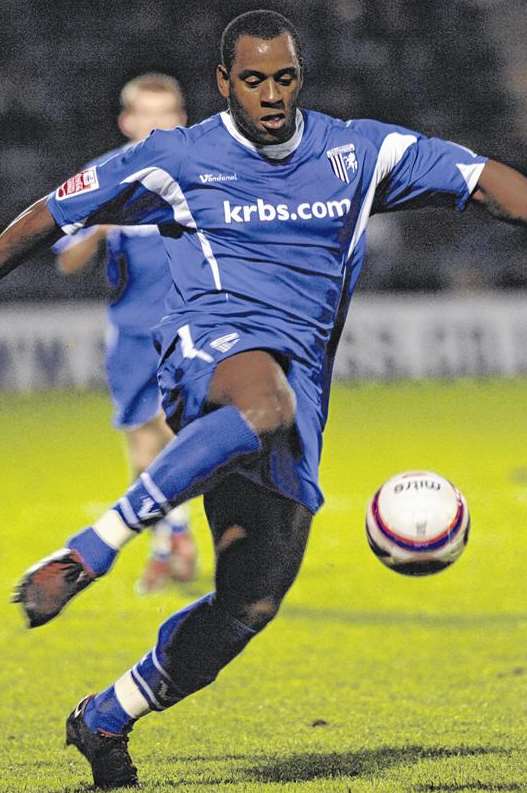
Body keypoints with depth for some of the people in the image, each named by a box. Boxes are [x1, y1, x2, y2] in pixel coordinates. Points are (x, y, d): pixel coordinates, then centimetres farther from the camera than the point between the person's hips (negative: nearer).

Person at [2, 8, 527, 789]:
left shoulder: (356, 153, 11)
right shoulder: (178, 159, 4)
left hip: (299, 380, 4)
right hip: (210, 345, -4)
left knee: (253, 600, -4)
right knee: (266, 403, -43)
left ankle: (105, 720, 15)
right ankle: (88, 553, -43)